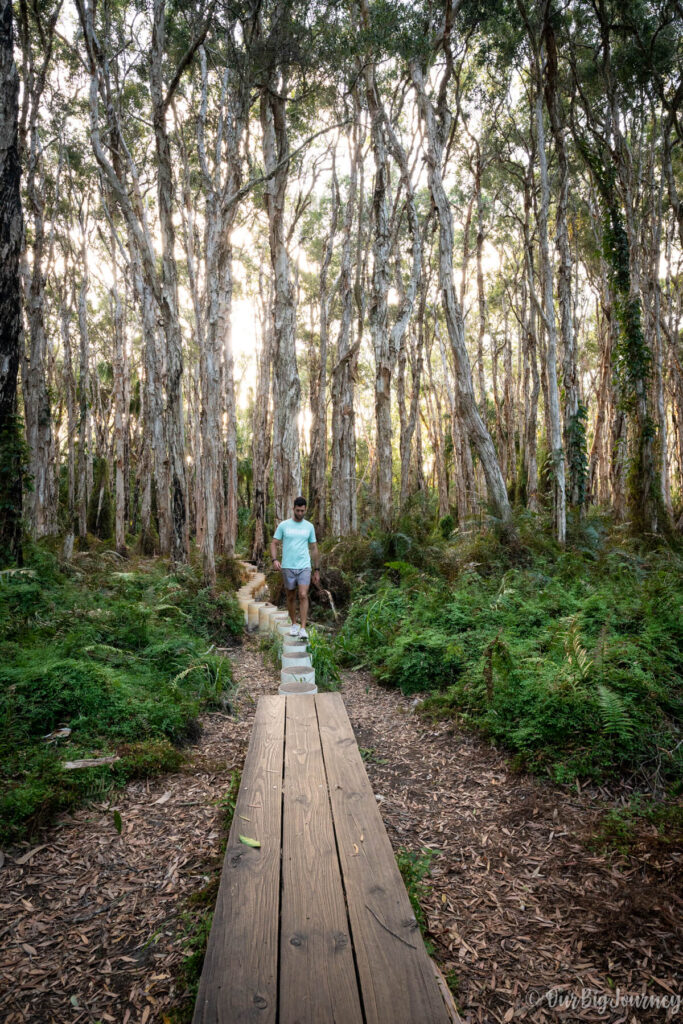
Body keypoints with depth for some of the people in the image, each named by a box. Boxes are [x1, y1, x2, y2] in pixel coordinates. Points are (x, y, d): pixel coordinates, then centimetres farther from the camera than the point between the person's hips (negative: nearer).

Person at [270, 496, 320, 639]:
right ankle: (294, 624, 26)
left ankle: (303, 628, -10)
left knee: (303, 596, -13)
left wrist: (317, 570, 10)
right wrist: (275, 560, -16)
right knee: (291, 597, 10)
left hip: (304, 567, 0)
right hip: (288, 567, 0)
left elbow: (314, 548, 11)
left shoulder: (309, 526, 7)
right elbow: (274, 543, 3)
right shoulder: (283, 525, 1)